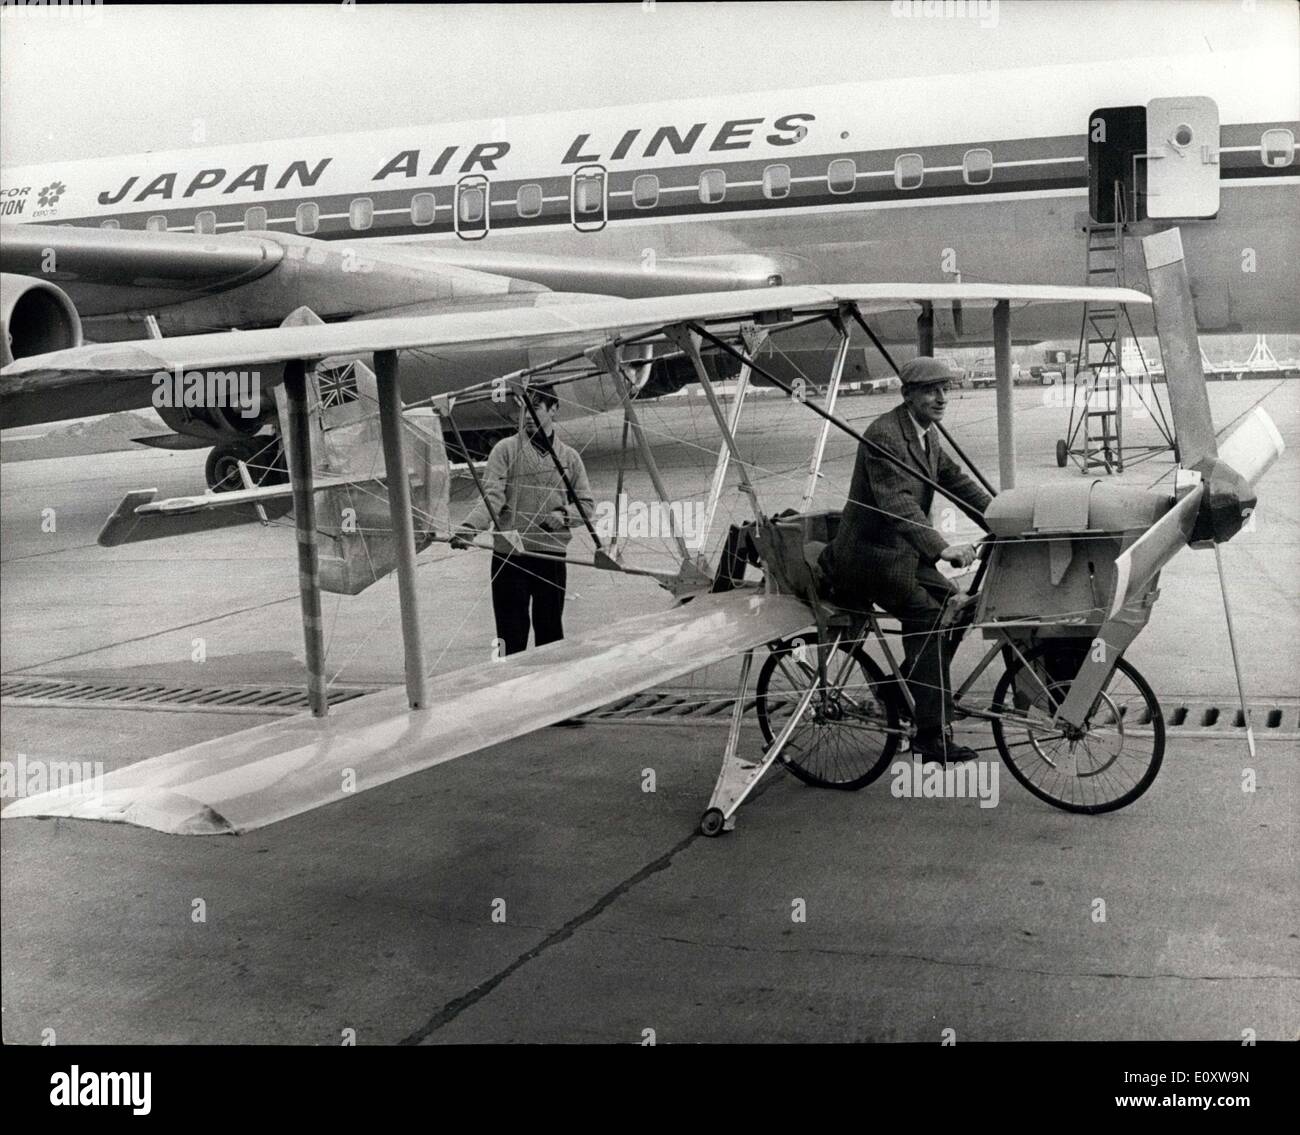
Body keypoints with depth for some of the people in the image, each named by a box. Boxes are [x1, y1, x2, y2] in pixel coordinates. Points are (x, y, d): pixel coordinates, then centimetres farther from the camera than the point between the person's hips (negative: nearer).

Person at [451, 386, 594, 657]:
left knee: (550, 630, 9)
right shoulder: (506, 449, 1)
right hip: (509, 555, -2)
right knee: (512, 634, 0)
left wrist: (563, 515, -8)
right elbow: (492, 497, -11)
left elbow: (585, 503, 13)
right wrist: (469, 526, -28)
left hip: (552, 556, 2)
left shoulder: (569, 456, 10)